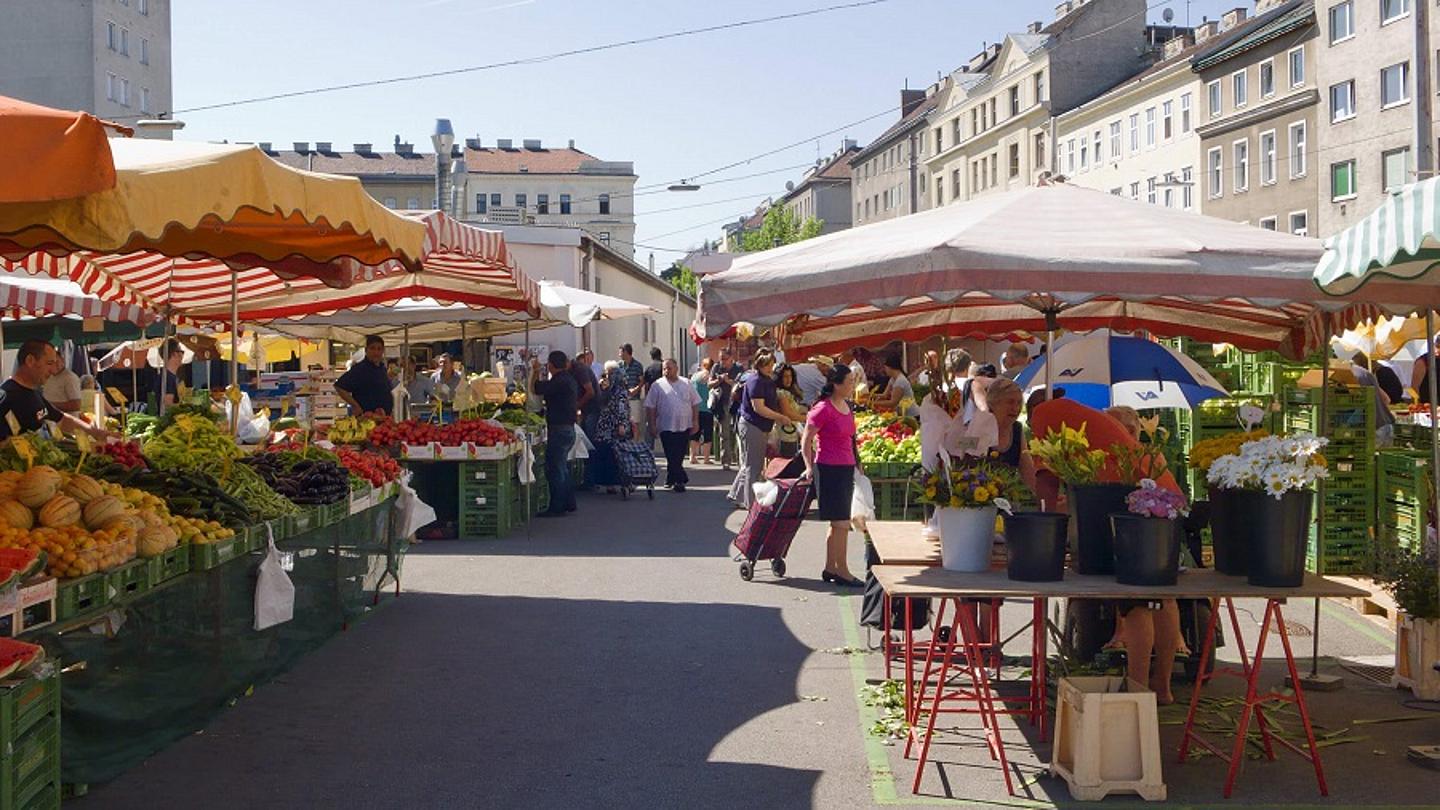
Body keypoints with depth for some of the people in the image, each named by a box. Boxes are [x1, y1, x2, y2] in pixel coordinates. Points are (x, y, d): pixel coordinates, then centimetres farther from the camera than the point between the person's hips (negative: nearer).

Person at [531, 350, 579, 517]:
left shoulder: (559, 381, -19)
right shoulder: (568, 379, 11)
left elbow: (536, 388, -21)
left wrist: (535, 370, -5)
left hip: (559, 430, -10)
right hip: (568, 429, 10)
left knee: (554, 469, -5)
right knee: (562, 468, 18)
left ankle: (556, 507, -2)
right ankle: (568, 503, 24)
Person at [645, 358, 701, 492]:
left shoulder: (686, 384, 9)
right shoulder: (657, 385, 1)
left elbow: (695, 404, 11)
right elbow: (650, 407, 0)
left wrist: (695, 422, 4)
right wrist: (652, 425, -6)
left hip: (685, 426, 3)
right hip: (666, 427, -3)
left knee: (679, 456, 8)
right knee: (672, 457, -5)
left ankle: (671, 479, 22)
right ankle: (681, 479, 1)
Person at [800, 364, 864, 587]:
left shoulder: (847, 407, 10)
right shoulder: (823, 409, -14)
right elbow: (806, 441, -9)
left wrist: (856, 462, 18)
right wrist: (810, 467, -12)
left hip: (846, 469, 8)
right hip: (829, 470, -8)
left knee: (837, 523, 13)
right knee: (842, 523, -6)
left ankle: (830, 568, 22)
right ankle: (842, 571, 3)